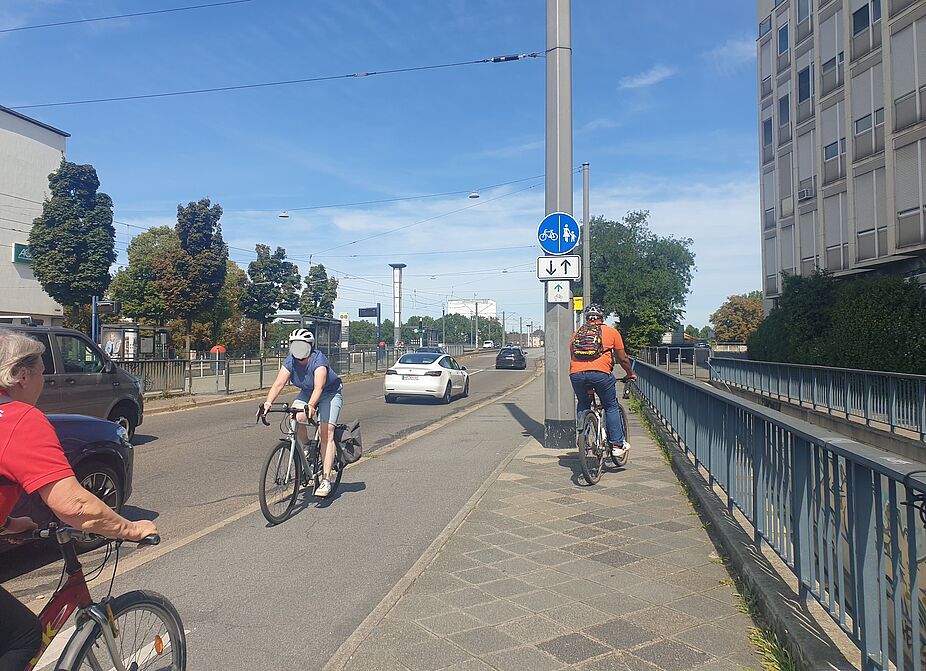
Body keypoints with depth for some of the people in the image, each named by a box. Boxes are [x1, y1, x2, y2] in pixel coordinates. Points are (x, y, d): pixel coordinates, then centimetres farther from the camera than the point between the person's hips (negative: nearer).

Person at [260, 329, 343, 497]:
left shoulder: (318, 360, -30)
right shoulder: (290, 361, -14)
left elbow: (319, 386, -43)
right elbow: (278, 384, -24)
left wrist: (311, 405, -60)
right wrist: (268, 402, -40)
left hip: (330, 394, -5)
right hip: (307, 393, 5)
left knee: (326, 433, -18)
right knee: (294, 418, -23)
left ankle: (326, 480, -18)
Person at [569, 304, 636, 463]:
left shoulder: (577, 333, 24)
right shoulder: (611, 332, 17)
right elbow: (622, 358, 18)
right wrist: (630, 374, 33)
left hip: (576, 373, 2)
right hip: (600, 373, -2)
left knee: (582, 405, 24)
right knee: (611, 407, 13)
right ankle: (617, 445, 13)